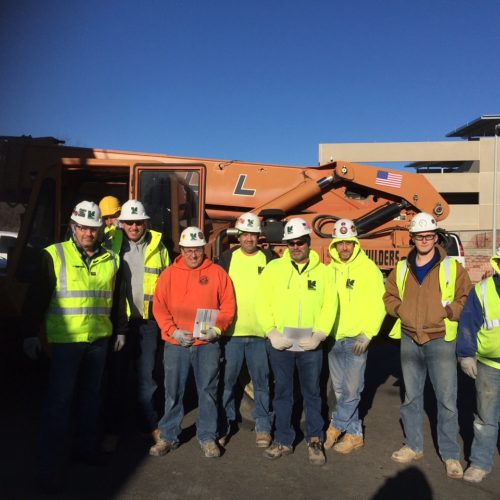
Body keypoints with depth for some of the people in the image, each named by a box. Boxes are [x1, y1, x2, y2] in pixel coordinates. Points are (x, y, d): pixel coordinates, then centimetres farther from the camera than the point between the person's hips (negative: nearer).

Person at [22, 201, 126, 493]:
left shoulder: (110, 259, 6)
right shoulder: (54, 255, -6)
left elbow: (118, 298, 13)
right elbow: (38, 298, -5)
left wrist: (121, 330, 15)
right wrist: (31, 333, -6)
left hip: (99, 339, 4)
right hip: (66, 340, -4)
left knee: (91, 395, 16)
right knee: (59, 400, 0)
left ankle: (87, 447, 33)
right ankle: (51, 465, 12)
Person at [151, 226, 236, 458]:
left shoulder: (217, 273, 2)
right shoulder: (169, 274, 4)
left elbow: (228, 306, 1)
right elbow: (159, 307, 1)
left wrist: (217, 328, -12)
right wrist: (173, 331, -10)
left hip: (208, 345, -1)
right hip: (175, 345, 1)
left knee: (208, 391, 8)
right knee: (173, 392, 9)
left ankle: (207, 437, 23)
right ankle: (168, 436, 24)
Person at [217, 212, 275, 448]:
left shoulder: (269, 258, 4)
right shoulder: (227, 258, 4)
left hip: (261, 332, 0)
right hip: (231, 331, 0)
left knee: (262, 381, 8)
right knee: (227, 380, 7)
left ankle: (263, 426, 22)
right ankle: (223, 424, 22)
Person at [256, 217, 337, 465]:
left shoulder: (324, 271, 4)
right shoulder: (274, 268, 1)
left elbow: (329, 306, 0)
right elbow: (263, 302, -3)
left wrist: (319, 334, -11)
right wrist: (272, 332, -11)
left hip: (311, 344, 0)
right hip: (280, 343, 0)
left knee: (312, 392, 11)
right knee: (282, 392, 12)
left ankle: (315, 440, 27)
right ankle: (283, 440, 26)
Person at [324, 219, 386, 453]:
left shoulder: (368, 268, -5)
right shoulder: (330, 270, 9)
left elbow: (378, 305, -9)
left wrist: (367, 334, -15)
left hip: (356, 339, -5)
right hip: (334, 338, 5)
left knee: (352, 390, -2)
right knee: (340, 389, 12)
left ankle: (335, 428, 16)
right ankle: (354, 434, 25)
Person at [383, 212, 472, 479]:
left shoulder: (452, 267, -2)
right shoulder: (401, 269, 7)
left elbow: (467, 299, -2)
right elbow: (389, 296, 15)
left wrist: (446, 311, -16)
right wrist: (401, 310, -2)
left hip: (440, 340, -3)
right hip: (409, 340, 3)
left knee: (447, 399, 0)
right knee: (411, 396, 13)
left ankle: (450, 454, 16)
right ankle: (414, 446, 29)